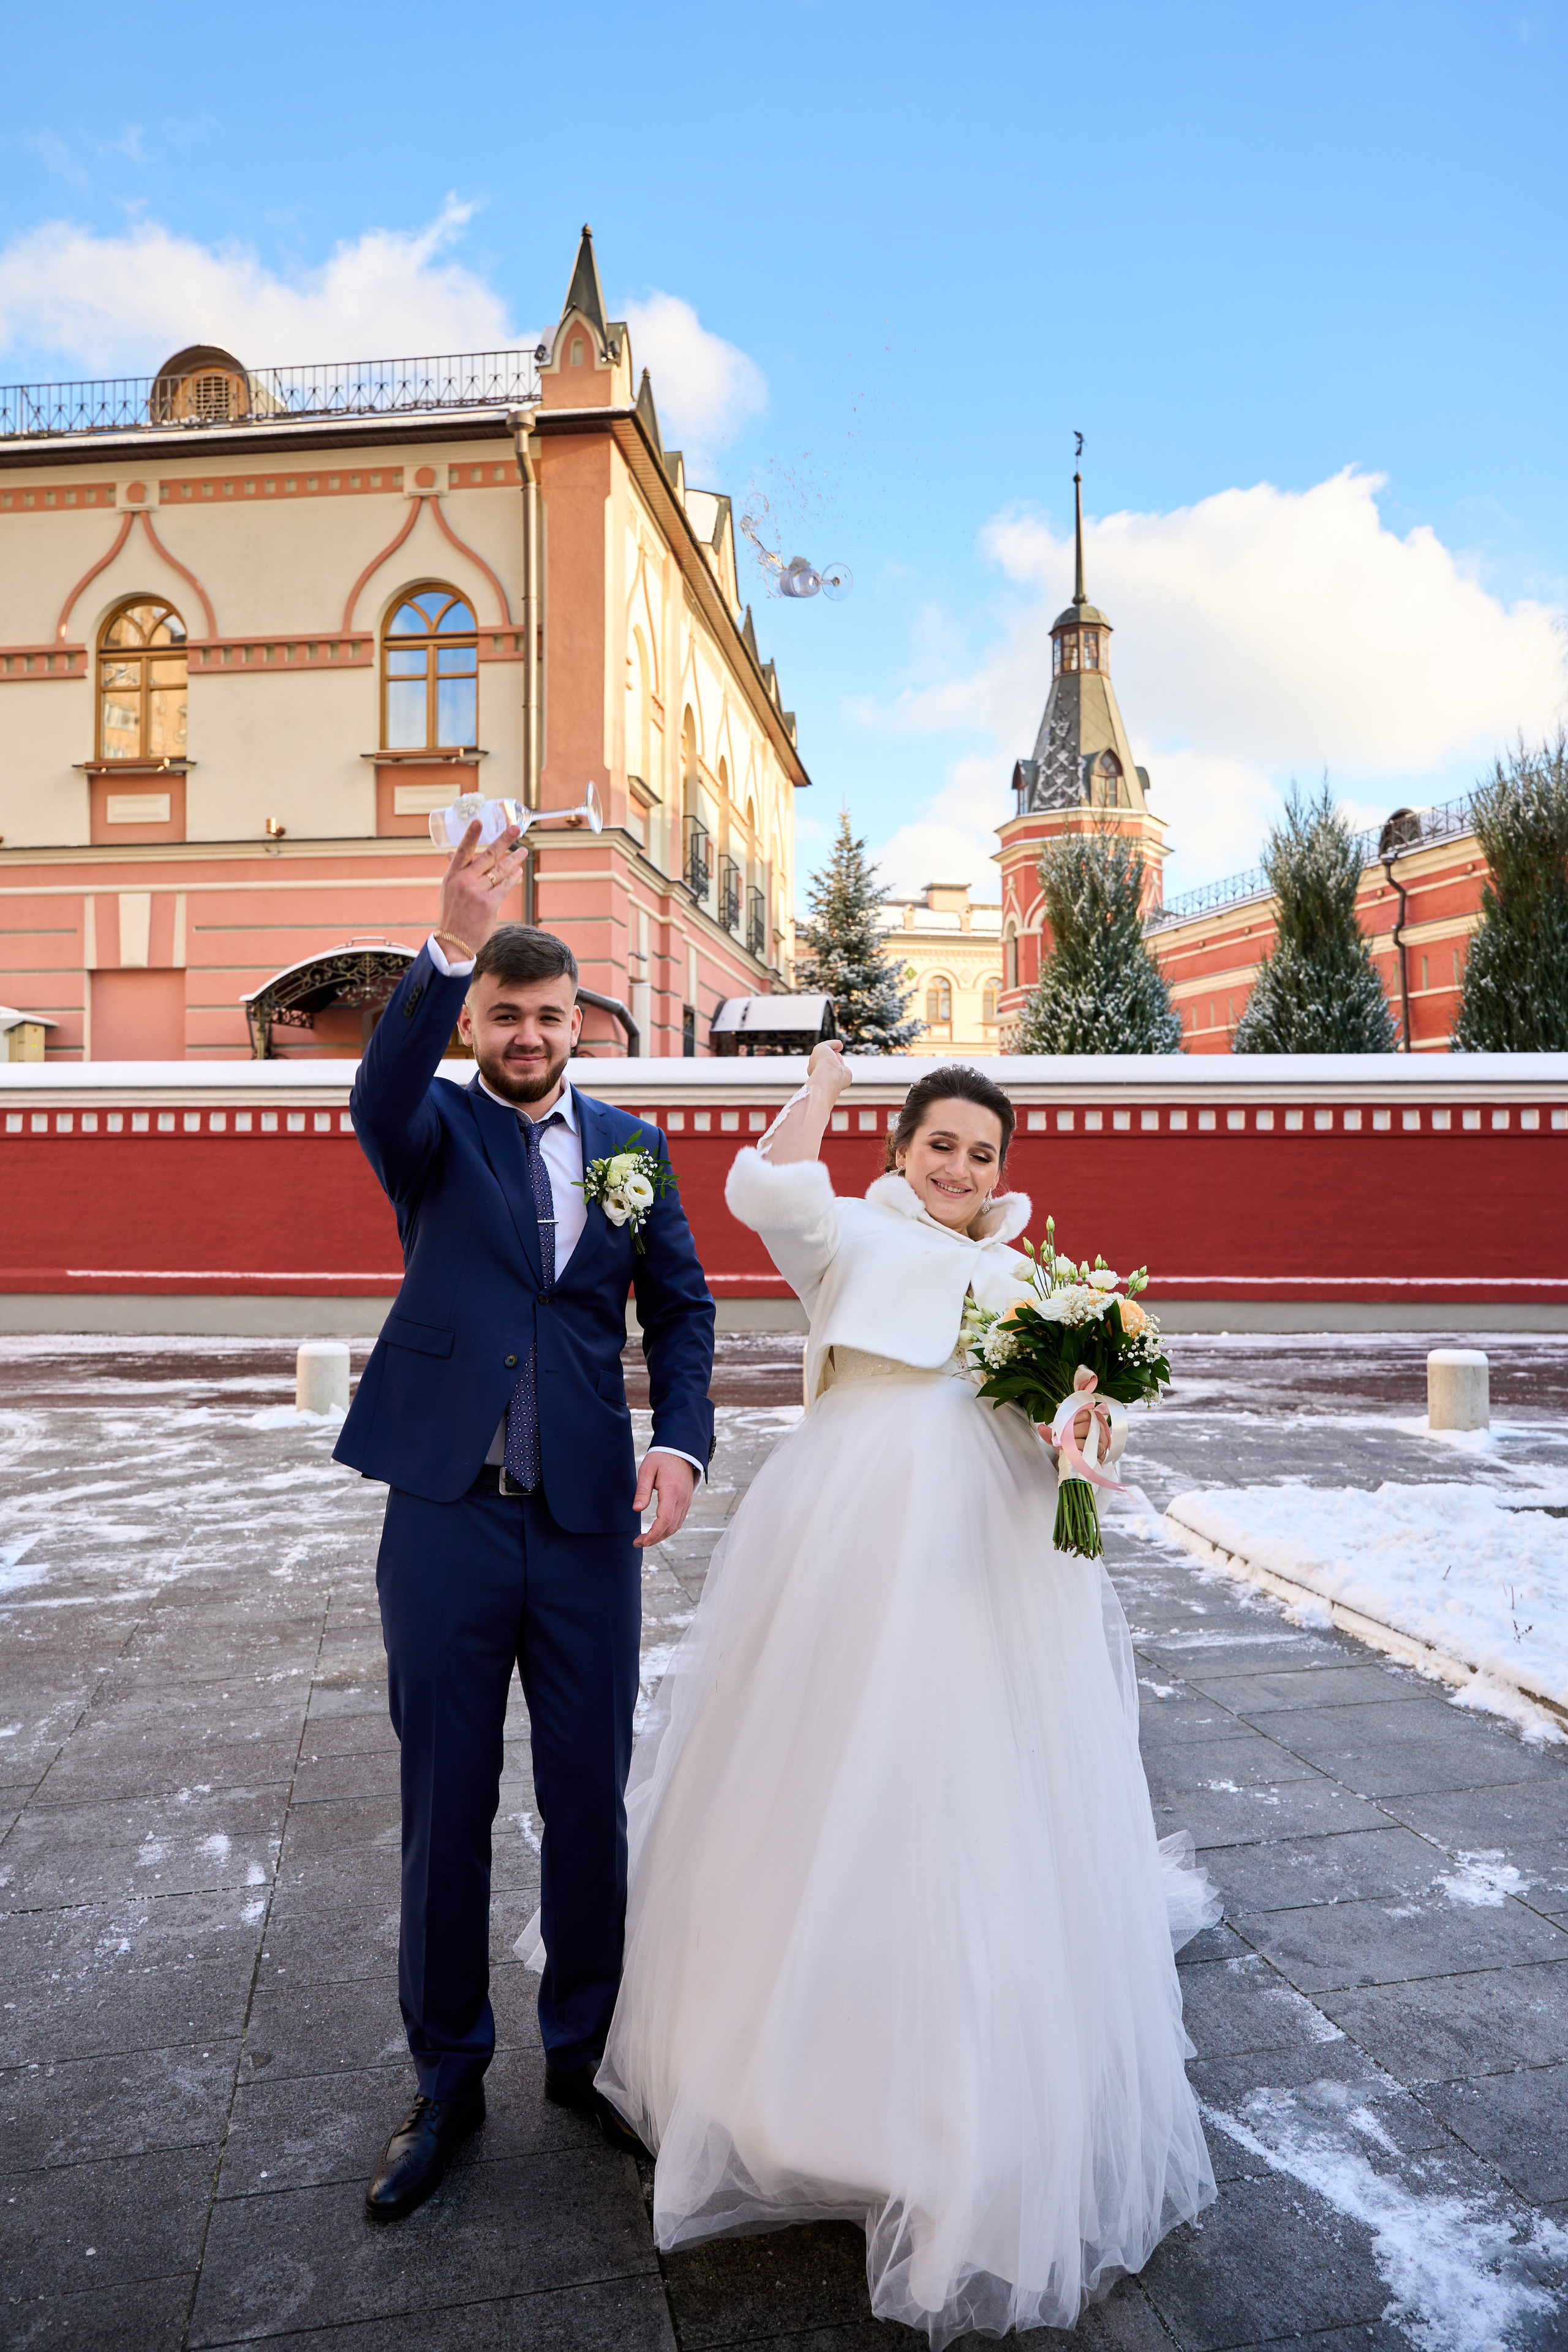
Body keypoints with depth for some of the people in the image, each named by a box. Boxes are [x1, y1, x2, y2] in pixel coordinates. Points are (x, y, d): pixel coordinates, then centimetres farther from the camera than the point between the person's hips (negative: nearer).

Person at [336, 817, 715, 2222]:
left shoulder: (631, 1144, 9)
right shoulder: (438, 1132, 2)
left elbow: (680, 1305, 6)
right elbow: (381, 1095, -22)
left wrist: (681, 1438, -11)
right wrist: (451, 943, -37)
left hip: (589, 1524, 2)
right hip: (447, 1518, -1)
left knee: (591, 1803, 12)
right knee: (446, 1805, 11)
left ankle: (584, 2053, 34)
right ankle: (448, 2079, 31)